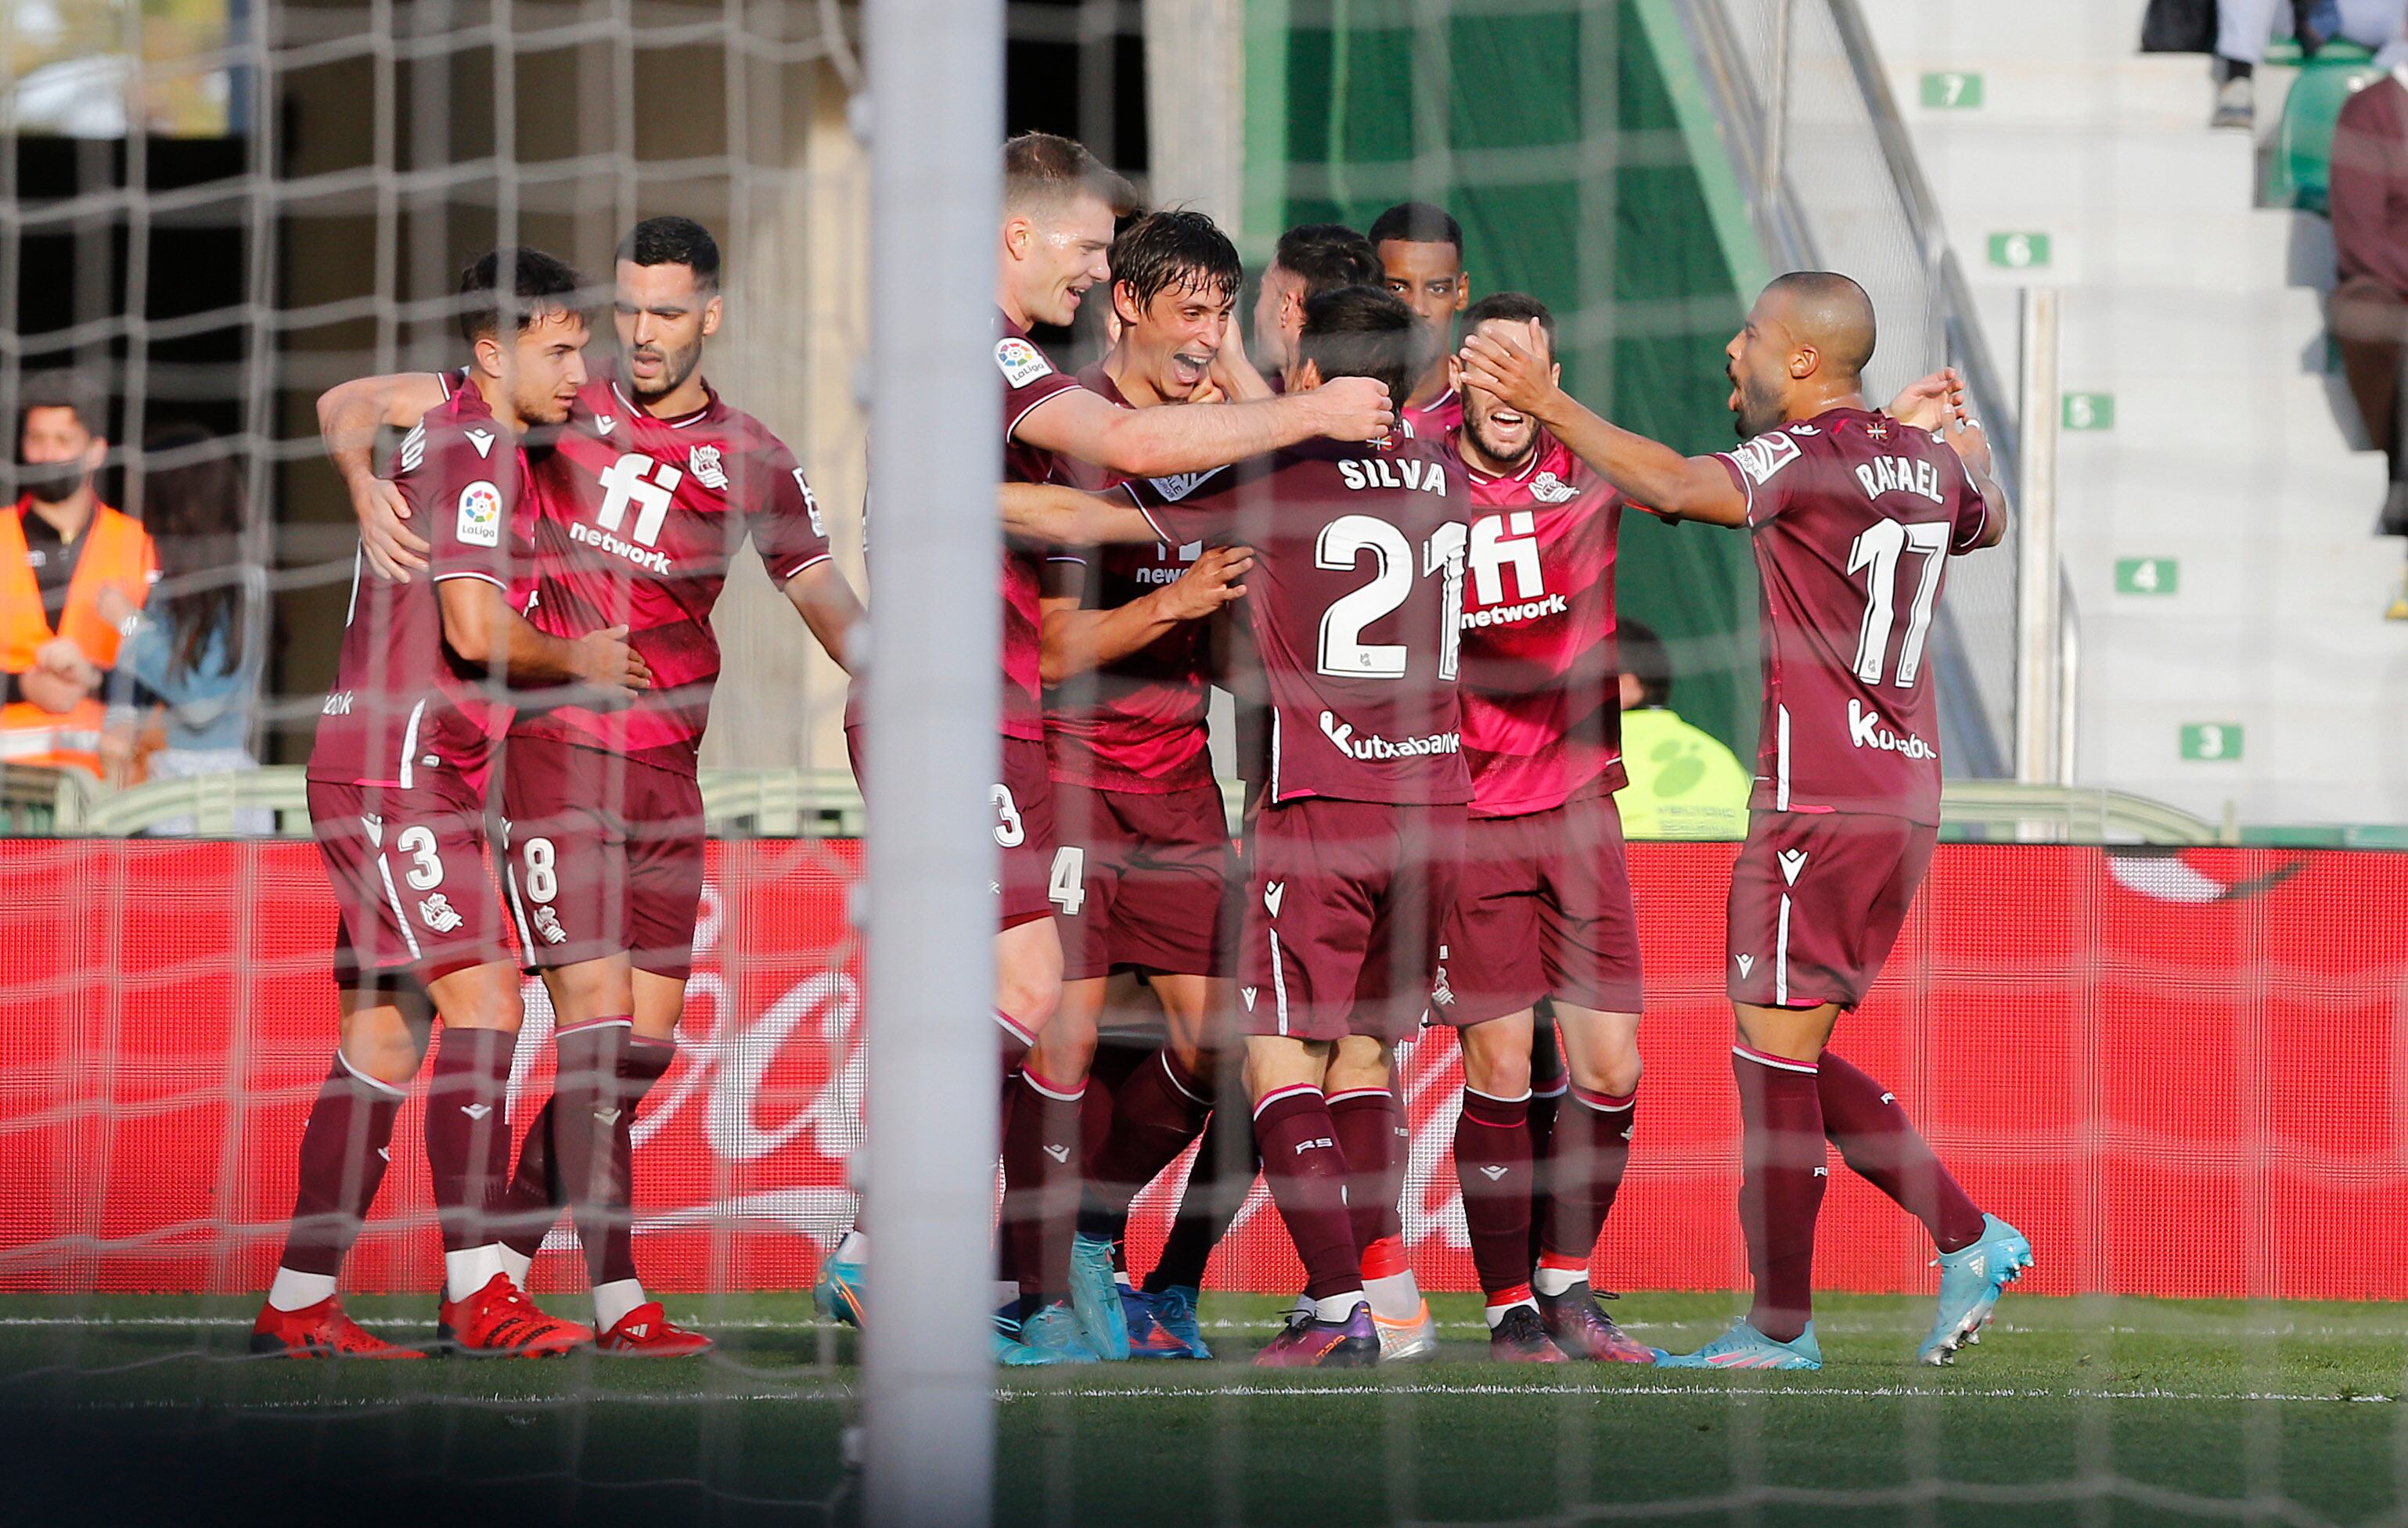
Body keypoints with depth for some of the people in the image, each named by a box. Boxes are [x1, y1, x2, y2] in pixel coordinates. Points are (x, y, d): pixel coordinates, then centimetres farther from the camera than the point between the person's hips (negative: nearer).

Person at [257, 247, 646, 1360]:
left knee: (385, 1039, 8)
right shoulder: (474, 451, -12)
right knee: (483, 1002, -15)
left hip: (408, 782, 10)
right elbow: (476, 628, -20)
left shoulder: (446, 434, 17)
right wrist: (577, 660, -4)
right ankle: (476, 1294, -18)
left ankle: (296, 1305, 9)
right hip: (396, 775, -10)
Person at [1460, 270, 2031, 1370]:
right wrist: (1969, 451, 55)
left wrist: (1550, 407, -25)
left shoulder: (1807, 455, -12)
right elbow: (1987, 521, 35)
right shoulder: (1926, 460, 12)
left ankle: (1780, 1329, 2)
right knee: (1793, 1059, 17)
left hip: (1820, 802, -9)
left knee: (1774, 1058, -3)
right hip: (1902, 794, 9)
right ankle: (1969, 1239, 14)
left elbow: (1679, 488, -29)